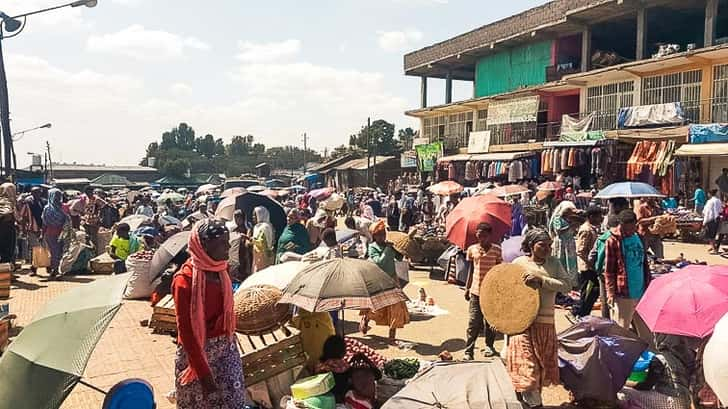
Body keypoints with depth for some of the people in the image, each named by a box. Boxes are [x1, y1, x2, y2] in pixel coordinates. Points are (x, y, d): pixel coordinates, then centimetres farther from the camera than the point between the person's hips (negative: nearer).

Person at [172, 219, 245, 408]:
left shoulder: (220, 270, 1)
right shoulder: (185, 280, -19)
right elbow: (186, 330, -19)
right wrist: (203, 374, -19)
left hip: (226, 348, 6)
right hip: (197, 350, -6)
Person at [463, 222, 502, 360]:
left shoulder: (496, 250, -2)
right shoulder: (472, 249, 3)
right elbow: (471, 269, 10)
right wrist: (467, 288, 9)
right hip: (475, 290, 1)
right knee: (473, 322, -2)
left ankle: (489, 346, 29)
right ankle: (468, 351, 2)